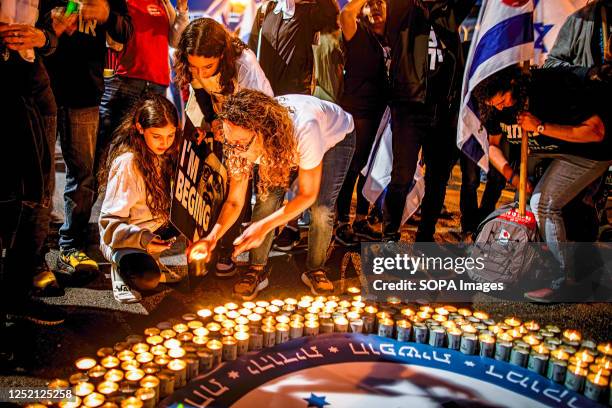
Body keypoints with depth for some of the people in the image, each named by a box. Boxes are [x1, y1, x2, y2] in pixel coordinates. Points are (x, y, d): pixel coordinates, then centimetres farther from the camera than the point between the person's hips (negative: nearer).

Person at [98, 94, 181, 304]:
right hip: (125, 238, -8)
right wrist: (142, 239, -36)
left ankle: (150, 262, 2)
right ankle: (122, 268, -1)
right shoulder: (127, 162, -21)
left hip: (157, 233, 8)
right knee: (147, 277, -36)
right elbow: (110, 222, -20)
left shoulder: (167, 154, 0)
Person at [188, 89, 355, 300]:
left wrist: (264, 226, -39)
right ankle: (257, 270, 0)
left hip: (336, 137, -3)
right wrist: (212, 238, -37)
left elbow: (307, 194, -32)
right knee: (267, 197, -18)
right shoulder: (243, 140, -31)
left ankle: (315, 271, 5)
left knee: (321, 208, -20)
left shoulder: (303, 130, -46)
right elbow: (234, 202, -21)